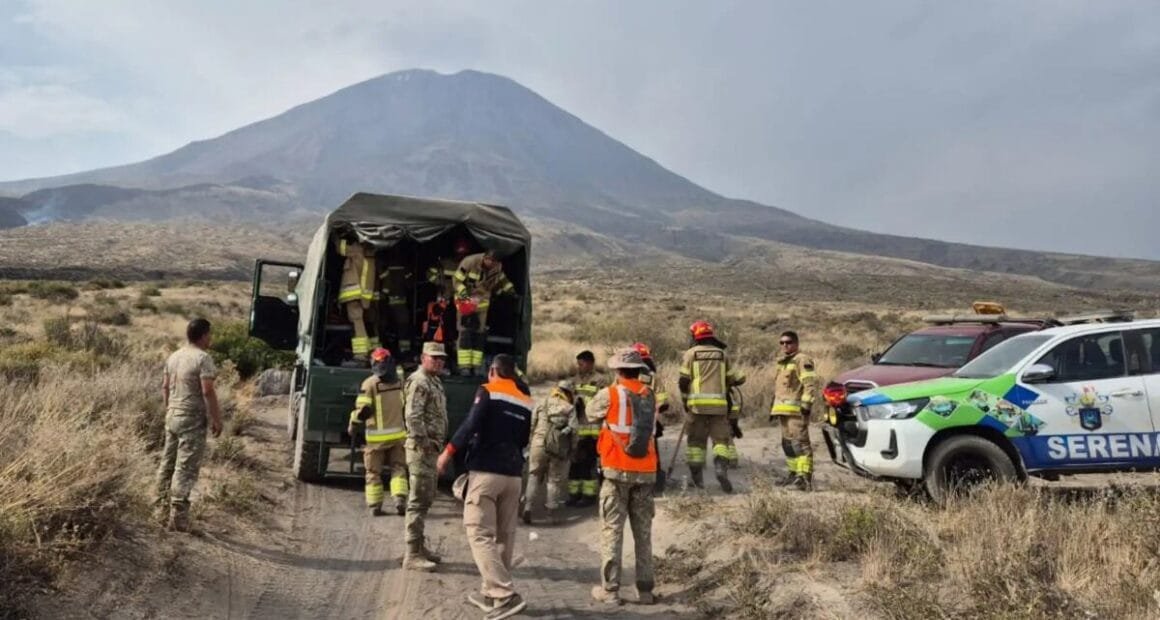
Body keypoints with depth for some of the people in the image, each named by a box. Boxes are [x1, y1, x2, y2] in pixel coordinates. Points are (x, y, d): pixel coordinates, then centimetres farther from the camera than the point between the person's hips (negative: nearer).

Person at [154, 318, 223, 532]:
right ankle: (177, 517, -2)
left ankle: (163, 511, 23)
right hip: (192, 419, -8)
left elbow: (165, 387, 16)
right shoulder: (203, 358, -16)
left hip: (173, 416, 8)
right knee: (185, 469, -4)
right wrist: (216, 419, -14)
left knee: (167, 464, 14)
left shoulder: (174, 356, 10)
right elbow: (207, 391, -20)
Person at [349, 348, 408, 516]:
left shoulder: (370, 383, -10)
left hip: (377, 436, -3)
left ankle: (375, 506, 12)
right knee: (398, 469, 11)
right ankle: (400, 499, -4)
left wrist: (353, 427, 2)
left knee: (373, 472, 9)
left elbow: (362, 409, -13)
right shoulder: (399, 382, 5)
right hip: (397, 434, 3)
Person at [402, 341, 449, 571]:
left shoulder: (435, 381, 18)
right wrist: (424, 442, -22)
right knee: (419, 500, -8)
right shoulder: (418, 382, -13)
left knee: (426, 498, 17)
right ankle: (412, 555, -3)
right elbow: (412, 416, -23)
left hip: (431, 447, 10)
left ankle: (419, 546, 28)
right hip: (421, 448, -10)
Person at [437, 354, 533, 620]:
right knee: (504, 536, 13)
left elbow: (472, 424, -15)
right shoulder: (526, 400, 13)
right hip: (513, 474, 6)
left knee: (480, 534, -4)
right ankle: (491, 593, 23)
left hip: (486, 471, -6)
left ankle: (506, 595, -13)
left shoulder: (488, 391, -4)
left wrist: (449, 451, -7)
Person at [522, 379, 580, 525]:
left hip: (539, 445, 2)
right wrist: (571, 449, 7)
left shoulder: (542, 405, 10)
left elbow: (531, 424, 5)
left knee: (534, 477, 10)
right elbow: (574, 429, -3)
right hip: (558, 448, -1)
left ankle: (529, 507, -1)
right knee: (555, 480, 9)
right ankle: (552, 512, 11)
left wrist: (532, 439, 14)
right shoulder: (570, 409, 4)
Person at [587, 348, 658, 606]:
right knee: (643, 532, 12)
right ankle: (645, 589, 16)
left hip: (617, 471, -4)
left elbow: (591, 413, 9)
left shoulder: (609, 394, -7)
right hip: (646, 472, 4)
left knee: (612, 531, 4)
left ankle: (610, 589, 6)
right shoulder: (650, 396, 6)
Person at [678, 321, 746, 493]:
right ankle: (721, 465, -20)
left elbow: (684, 380, 1)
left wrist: (685, 400, 13)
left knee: (696, 439, 7)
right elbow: (736, 379, 14)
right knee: (722, 437, 4)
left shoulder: (690, 353, 6)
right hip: (718, 403, 1)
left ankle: (697, 477, 8)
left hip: (697, 403, -1)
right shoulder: (722, 354, 13)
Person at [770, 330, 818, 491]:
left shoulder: (802, 360, -7)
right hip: (783, 409, 10)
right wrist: (773, 407, 28)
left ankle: (805, 477, -16)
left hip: (796, 410, -10)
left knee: (800, 442, -14)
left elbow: (811, 383, -16)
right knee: (788, 444, 16)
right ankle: (793, 473, 25)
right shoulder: (782, 362, 24)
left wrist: (806, 403, -22)